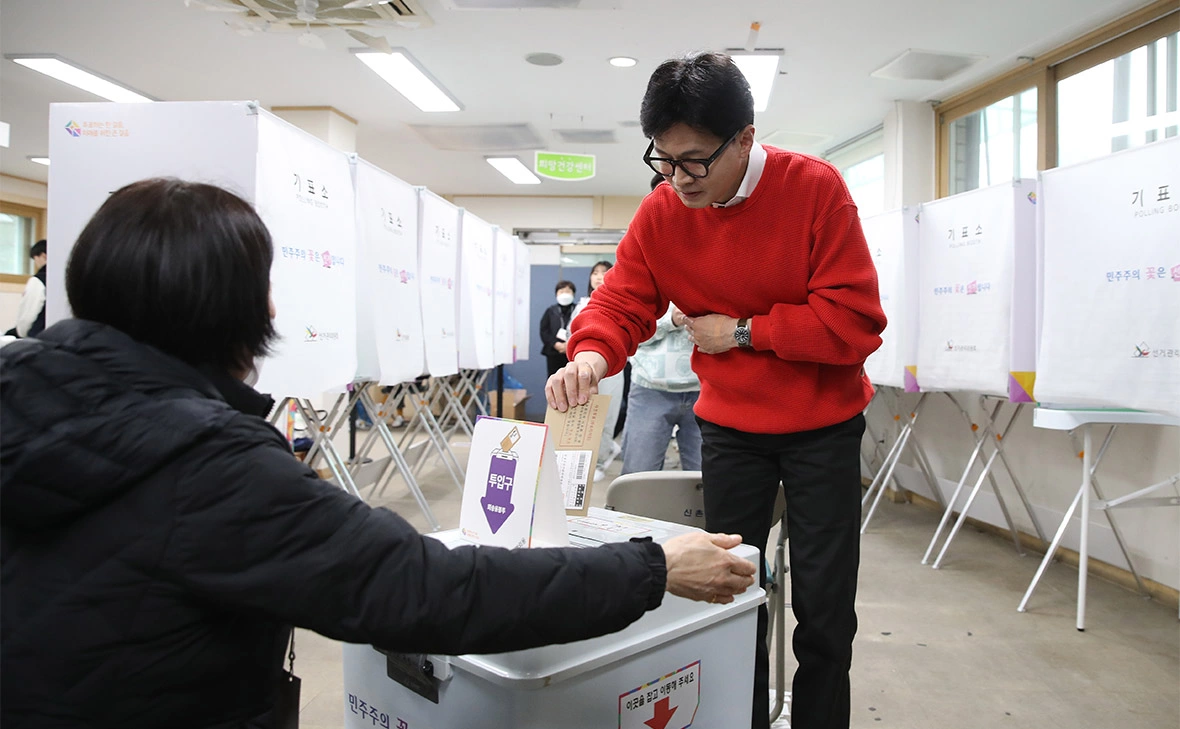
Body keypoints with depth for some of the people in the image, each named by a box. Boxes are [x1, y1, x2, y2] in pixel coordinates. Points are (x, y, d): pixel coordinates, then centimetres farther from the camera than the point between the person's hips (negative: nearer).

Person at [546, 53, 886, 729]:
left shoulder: (815, 188, -16)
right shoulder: (661, 212, -7)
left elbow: (856, 319, -20)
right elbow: (621, 303, -8)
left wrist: (741, 332, -18)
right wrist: (592, 354, -30)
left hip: (823, 426, -2)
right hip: (729, 425, 3)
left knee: (825, 611, 5)